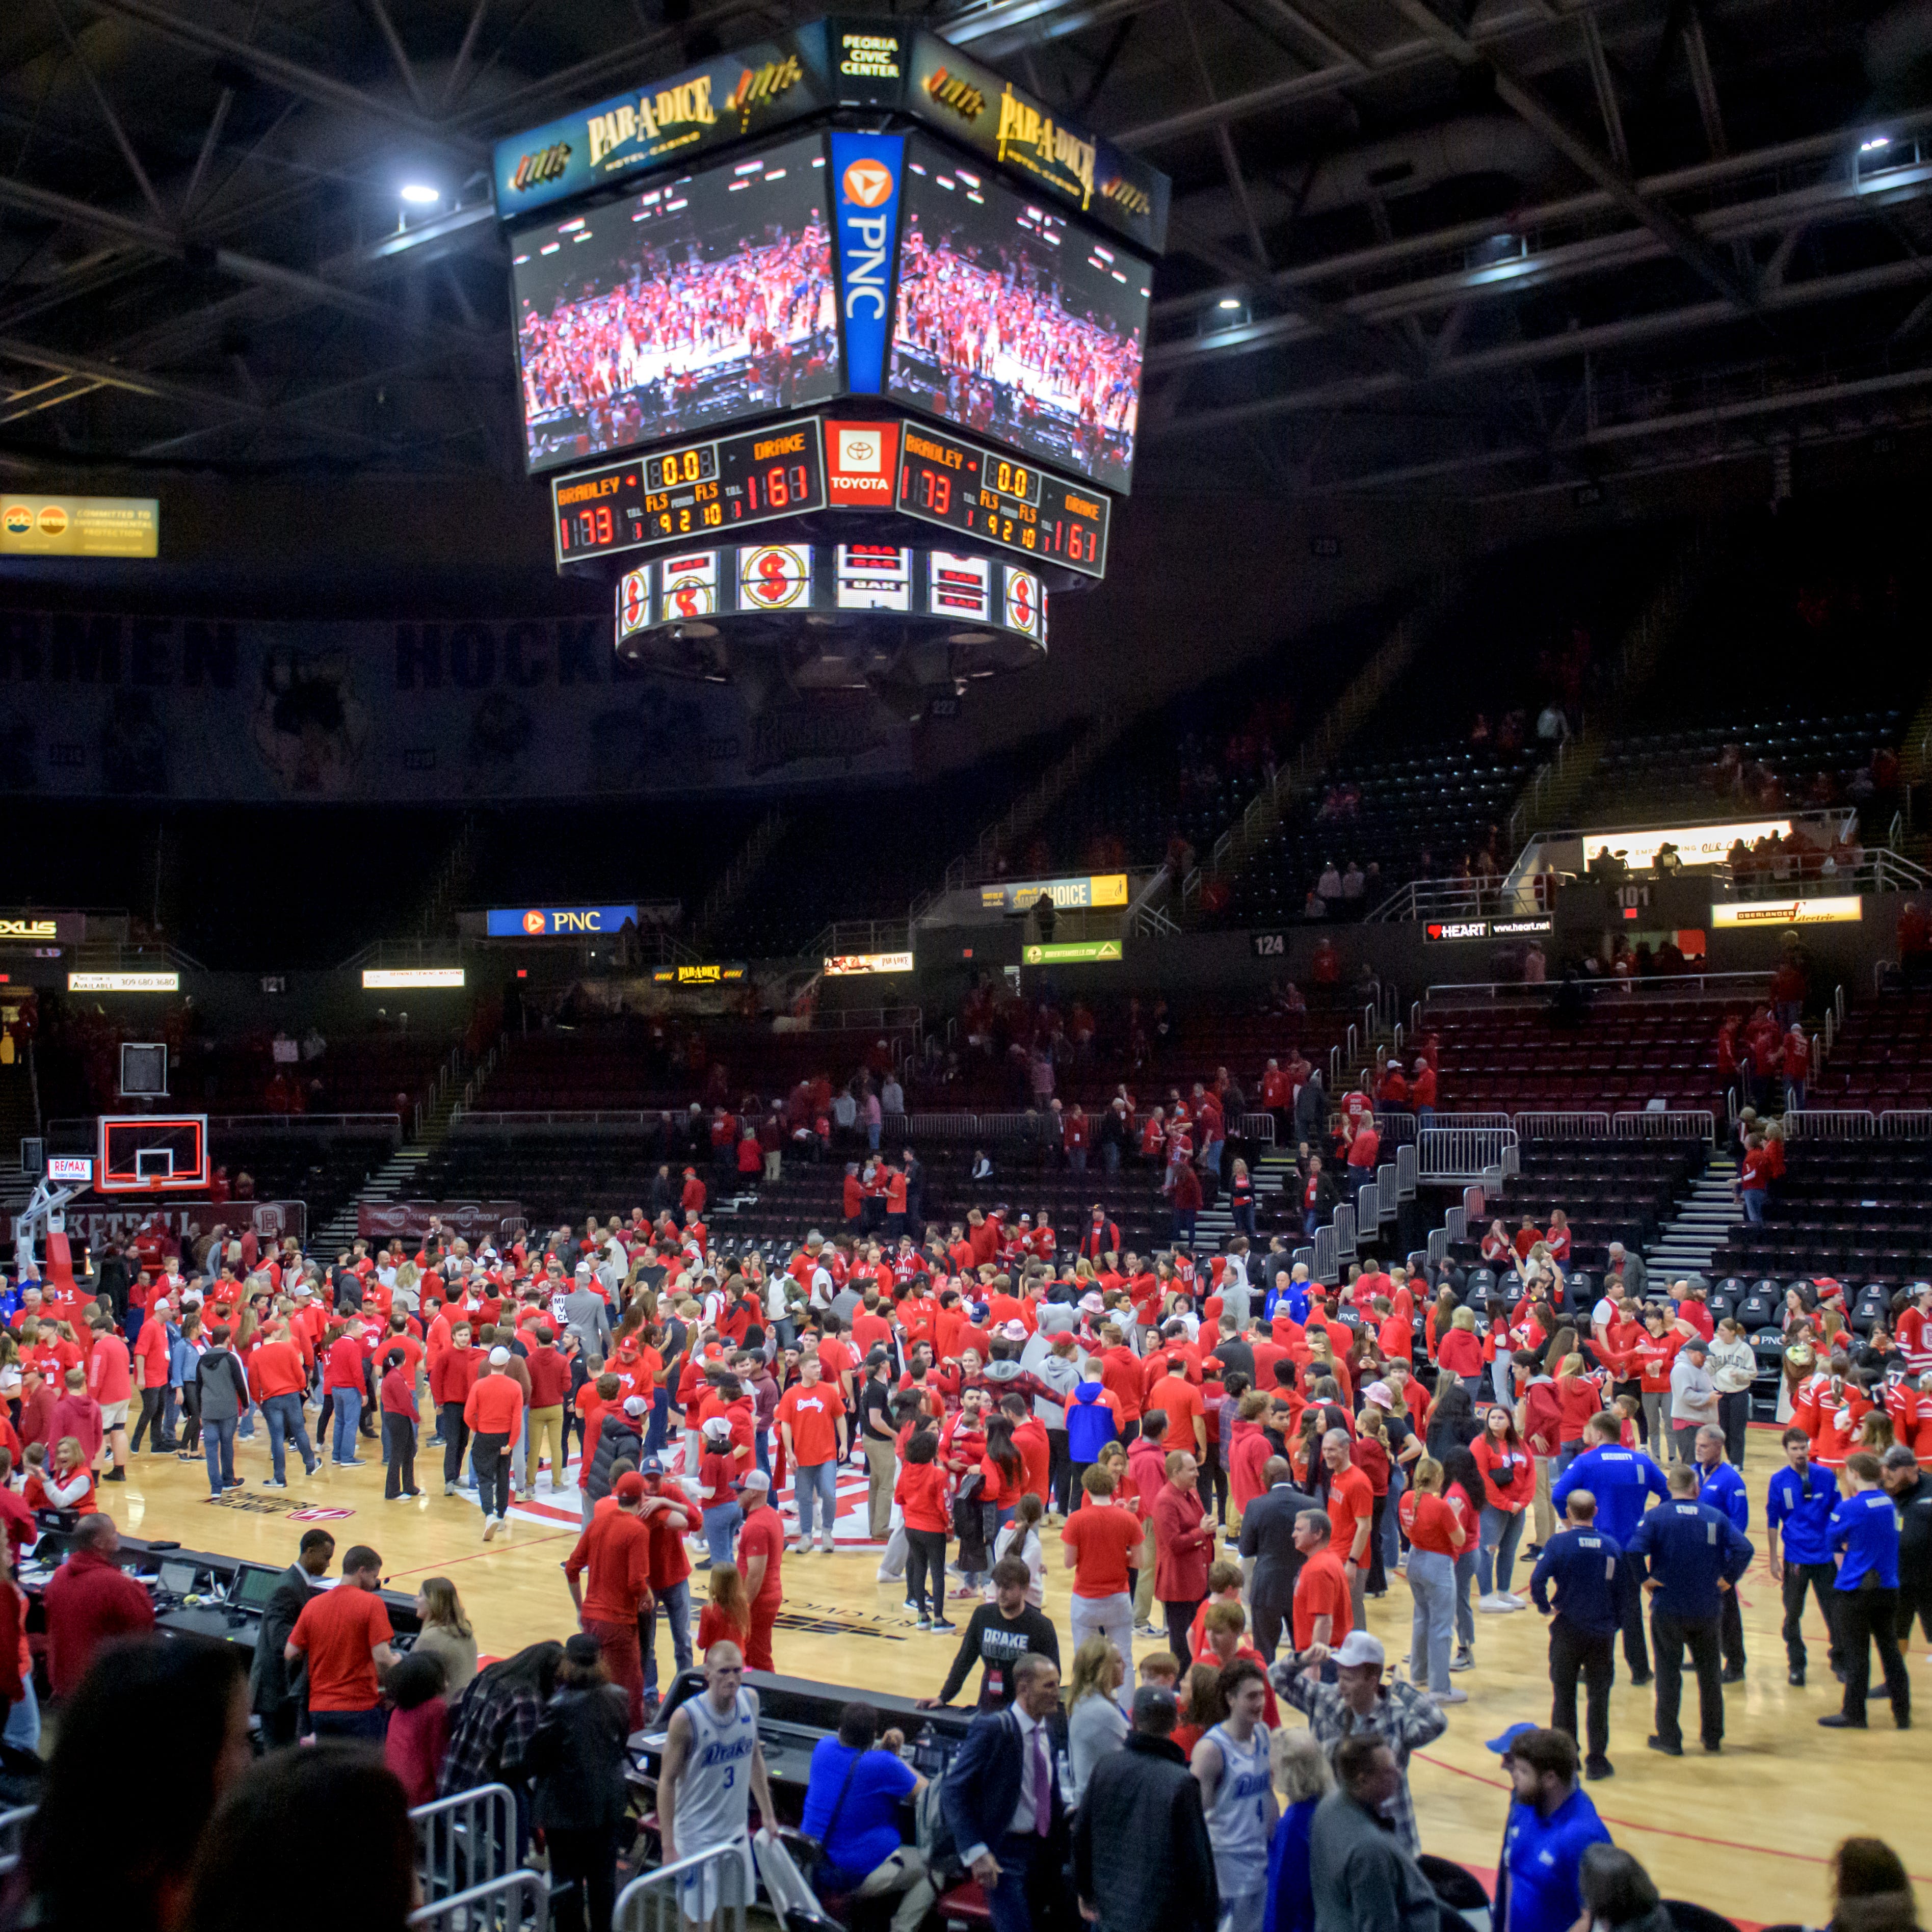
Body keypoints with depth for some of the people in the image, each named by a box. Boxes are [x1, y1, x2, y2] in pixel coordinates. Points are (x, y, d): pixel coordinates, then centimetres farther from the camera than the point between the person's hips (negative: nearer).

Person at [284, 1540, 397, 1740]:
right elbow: (382, 1658, -17)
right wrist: (397, 1661, 4)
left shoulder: (313, 1604, 5)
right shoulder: (371, 1603, -10)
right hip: (360, 1708, -5)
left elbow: (290, 1654, 6)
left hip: (319, 1709, 5)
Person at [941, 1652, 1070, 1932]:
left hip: (1044, 1848, 7)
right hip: (1005, 1851, -7)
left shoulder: (1050, 1730, 6)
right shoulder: (993, 1728, -17)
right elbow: (953, 1790, -18)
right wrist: (976, 1851, -23)